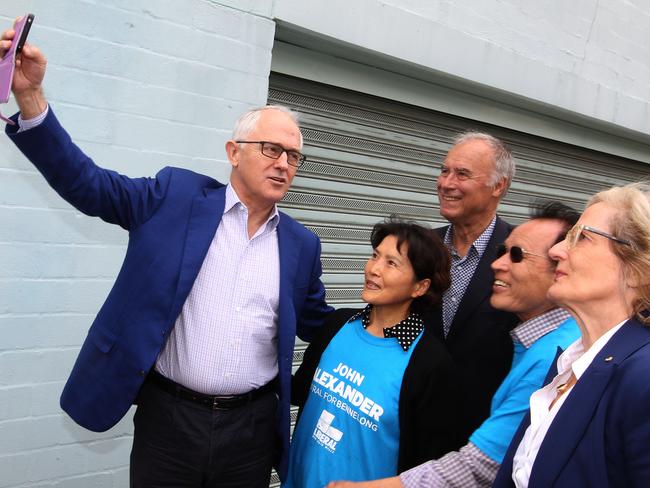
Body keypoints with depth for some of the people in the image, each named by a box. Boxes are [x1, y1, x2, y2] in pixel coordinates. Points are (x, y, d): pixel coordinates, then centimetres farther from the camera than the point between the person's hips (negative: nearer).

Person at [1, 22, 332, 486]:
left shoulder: (302, 244, 4)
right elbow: (86, 183, -6)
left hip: (253, 428, 2)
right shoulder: (176, 195, -3)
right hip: (168, 418, -2)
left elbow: (318, 324, 14)